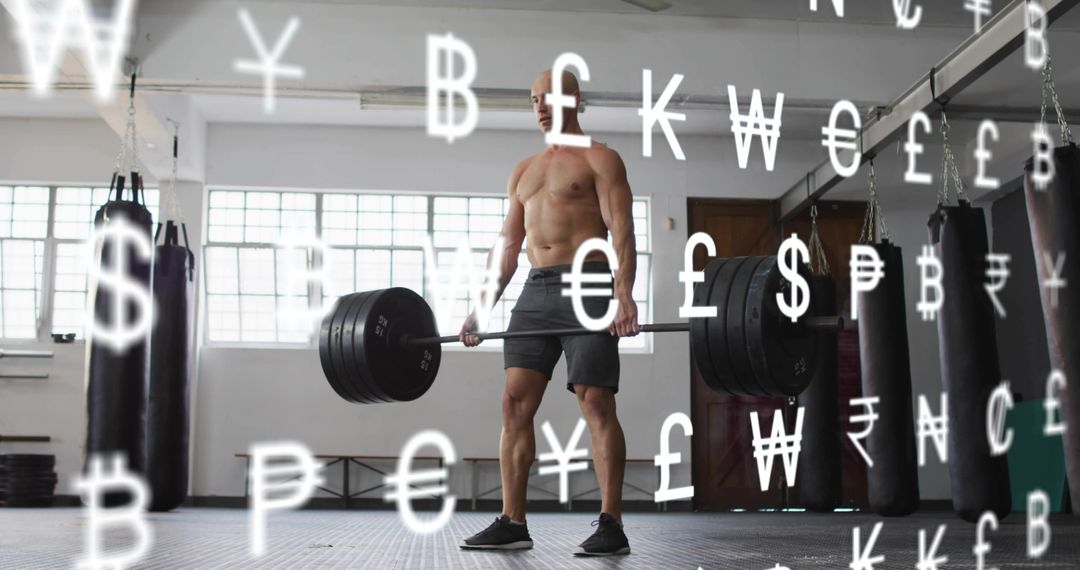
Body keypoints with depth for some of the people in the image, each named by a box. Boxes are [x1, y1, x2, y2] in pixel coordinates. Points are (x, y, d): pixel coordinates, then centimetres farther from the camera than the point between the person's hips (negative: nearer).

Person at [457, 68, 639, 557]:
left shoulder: (599, 159, 3)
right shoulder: (523, 171, 22)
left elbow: (622, 233, -8)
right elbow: (507, 246, 20)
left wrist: (624, 295, -22)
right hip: (535, 291, 6)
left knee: (596, 403, -9)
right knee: (515, 403, -1)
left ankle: (610, 525, -5)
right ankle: (512, 523, 4)